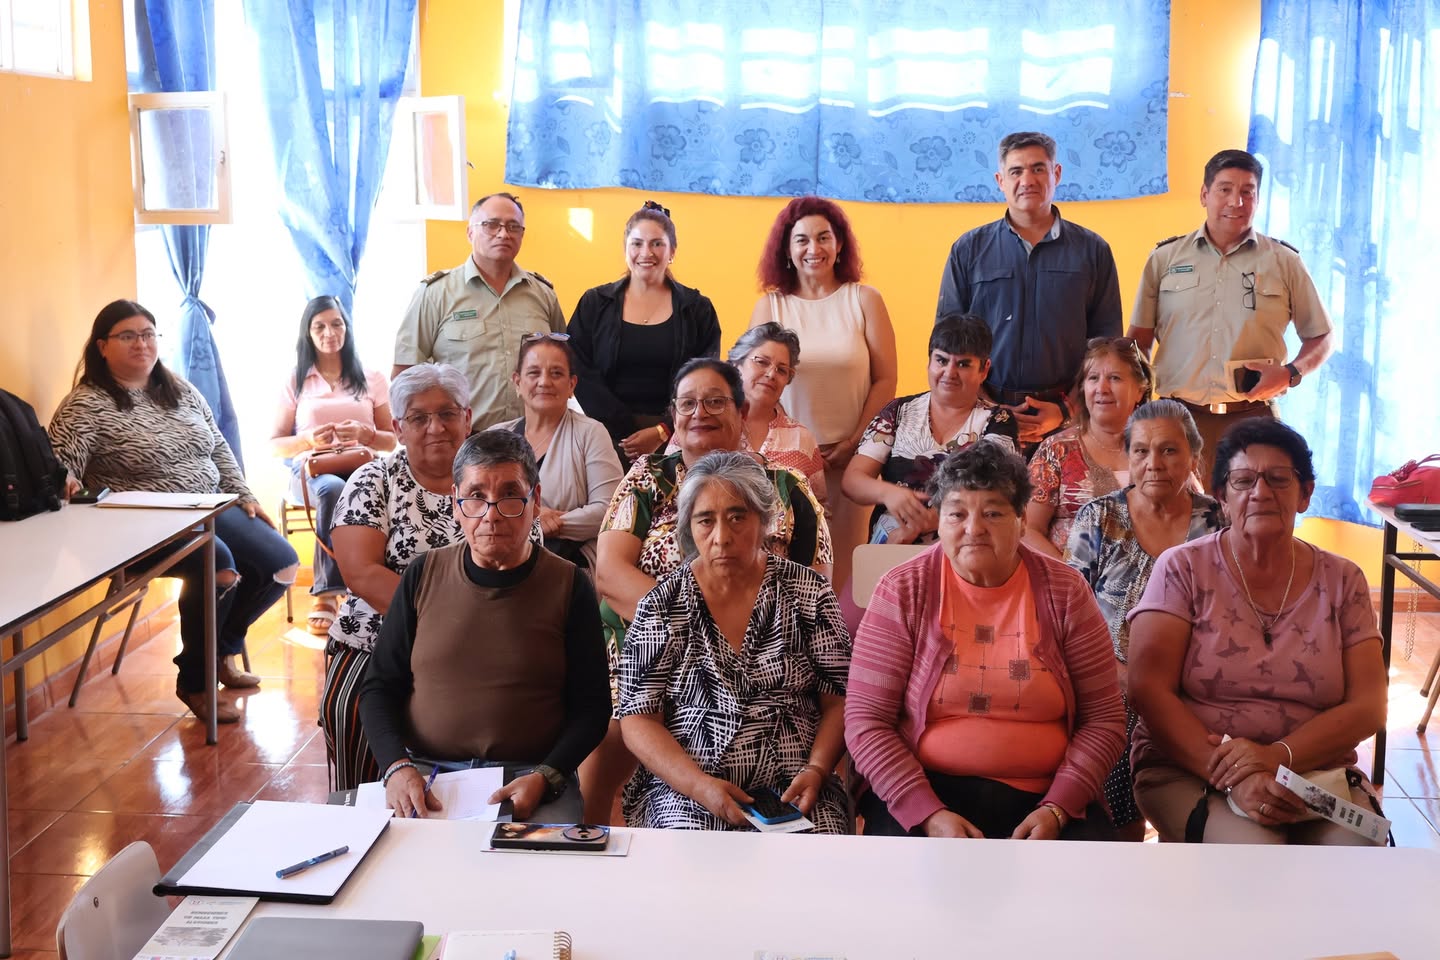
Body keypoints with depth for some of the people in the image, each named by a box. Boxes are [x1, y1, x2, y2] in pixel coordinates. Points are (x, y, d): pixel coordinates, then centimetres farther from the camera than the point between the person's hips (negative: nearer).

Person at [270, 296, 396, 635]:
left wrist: (365, 434, -7)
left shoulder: (372, 379, 17)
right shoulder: (295, 382, 15)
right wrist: (307, 440, -8)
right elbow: (274, 445, 13)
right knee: (334, 490, -39)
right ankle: (328, 594, -35)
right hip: (310, 470, 0)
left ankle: (326, 597, -34)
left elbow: (391, 441, 16)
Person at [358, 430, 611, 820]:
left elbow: (590, 706, 3)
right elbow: (379, 688, 11)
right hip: (422, 773, 1)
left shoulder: (568, 586, 2)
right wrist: (397, 767, -7)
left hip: (531, 776, -1)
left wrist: (544, 779, -13)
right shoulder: (424, 575, 8)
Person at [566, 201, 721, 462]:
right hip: (607, 437, 0)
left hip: (674, 438, 0)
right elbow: (580, 374, 0)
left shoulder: (698, 310, 8)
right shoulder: (594, 304, 9)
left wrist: (662, 431, -11)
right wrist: (626, 430, -11)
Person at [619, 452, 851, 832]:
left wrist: (815, 770, -10)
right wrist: (699, 785, -15)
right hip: (685, 788, -1)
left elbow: (838, 701, 7)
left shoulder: (810, 594, 5)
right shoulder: (662, 607, 2)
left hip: (794, 790, 1)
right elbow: (638, 719, 0)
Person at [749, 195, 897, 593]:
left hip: (850, 456, 0)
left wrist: (854, 444, -7)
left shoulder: (864, 300, 5)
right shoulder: (769, 306, 7)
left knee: (845, 566, 1)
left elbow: (886, 379, 2)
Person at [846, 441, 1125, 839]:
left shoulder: (1064, 591, 3)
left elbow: (1104, 719, 4)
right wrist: (929, 814, -16)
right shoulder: (903, 592, -1)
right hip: (923, 790, -1)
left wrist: (1057, 809, -11)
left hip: (1041, 798, 2)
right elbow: (866, 722, -4)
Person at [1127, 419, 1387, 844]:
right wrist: (1231, 776, -22)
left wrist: (1278, 756, -17)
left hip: (1316, 772, 3)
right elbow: (1148, 689, -8)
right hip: (1188, 771, -3)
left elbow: (1368, 707, 1)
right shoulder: (1183, 569, 0)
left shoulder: (1342, 581, 8)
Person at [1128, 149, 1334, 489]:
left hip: (1253, 419, 0)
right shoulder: (1165, 258, 10)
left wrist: (1290, 373, -6)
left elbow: (1323, 337, 14)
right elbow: (1139, 340, 12)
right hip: (1178, 418, 0)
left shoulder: (1284, 262, 9)